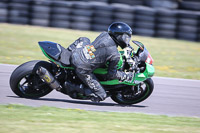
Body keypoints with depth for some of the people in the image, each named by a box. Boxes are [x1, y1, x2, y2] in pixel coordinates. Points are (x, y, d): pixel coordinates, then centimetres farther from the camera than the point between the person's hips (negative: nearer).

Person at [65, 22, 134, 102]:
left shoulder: (104, 34, 2)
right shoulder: (115, 56, -13)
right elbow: (111, 74, -1)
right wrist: (126, 76, 13)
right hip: (83, 71, -7)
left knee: (84, 39, 36)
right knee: (101, 95, 2)